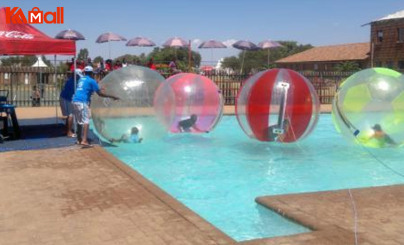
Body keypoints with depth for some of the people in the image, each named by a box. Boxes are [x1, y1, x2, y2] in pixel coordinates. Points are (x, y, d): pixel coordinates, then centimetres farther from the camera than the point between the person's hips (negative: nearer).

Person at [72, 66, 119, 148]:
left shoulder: (81, 79, 21)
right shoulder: (91, 81, -1)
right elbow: (100, 93, -3)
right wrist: (112, 97, 4)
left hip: (75, 101, 8)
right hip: (82, 102, -8)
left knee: (79, 122, 18)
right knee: (86, 121, -11)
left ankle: (79, 139, 25)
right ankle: (84, 141, -22)